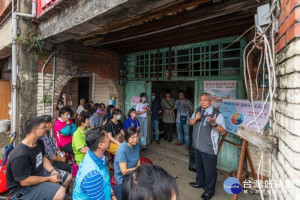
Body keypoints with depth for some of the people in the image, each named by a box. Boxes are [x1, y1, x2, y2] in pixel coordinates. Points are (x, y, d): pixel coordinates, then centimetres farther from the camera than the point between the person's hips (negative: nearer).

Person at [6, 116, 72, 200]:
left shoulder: (39, 142, -4)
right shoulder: (20, 156, -32)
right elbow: (25, 181, -27)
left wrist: (52, 170, -6)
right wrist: (49, 179, -18)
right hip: (23, 188, -9)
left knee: (68, 177, 12)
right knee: (60, 192, -26)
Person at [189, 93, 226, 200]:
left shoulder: (217, 114, -19)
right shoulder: (197, 111, 2)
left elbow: (223, 131, -19)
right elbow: (190, 123, 11)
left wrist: (213, 123, -36)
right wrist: (195, 118, -10)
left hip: (209, 148, -6)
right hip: (198, 146, 6)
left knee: (209, 170, 10)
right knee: (199, 166, 25)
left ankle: (209, 190, 31)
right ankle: (200, 182, 48)